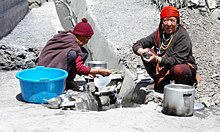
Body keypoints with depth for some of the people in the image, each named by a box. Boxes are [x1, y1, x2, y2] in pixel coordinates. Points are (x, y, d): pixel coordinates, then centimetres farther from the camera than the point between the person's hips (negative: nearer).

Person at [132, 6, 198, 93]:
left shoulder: (183, 36, -18)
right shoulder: (159, 33, -3)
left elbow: (177, 60, -28)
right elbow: (137, 44, -4)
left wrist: (157, 59, -41)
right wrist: (141, 51, -28)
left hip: (184, 67, -5)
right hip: (164, 68, 5)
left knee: (178, 69, -39)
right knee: (147, 52, -13)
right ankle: (162, 83, 0)